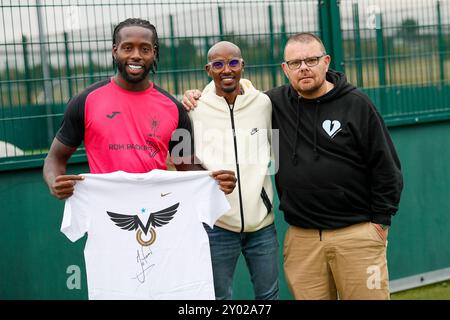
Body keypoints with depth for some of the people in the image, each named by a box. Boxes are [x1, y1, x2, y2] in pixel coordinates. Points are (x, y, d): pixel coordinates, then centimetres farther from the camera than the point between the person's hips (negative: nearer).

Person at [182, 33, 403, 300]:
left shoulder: (356, 104, 0)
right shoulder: (274, 104, 7)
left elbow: (386, 167, 2)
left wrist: (381, 219, -1)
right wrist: (199, 100, 7)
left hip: (357, 233, -2)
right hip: (301, 237, 3)